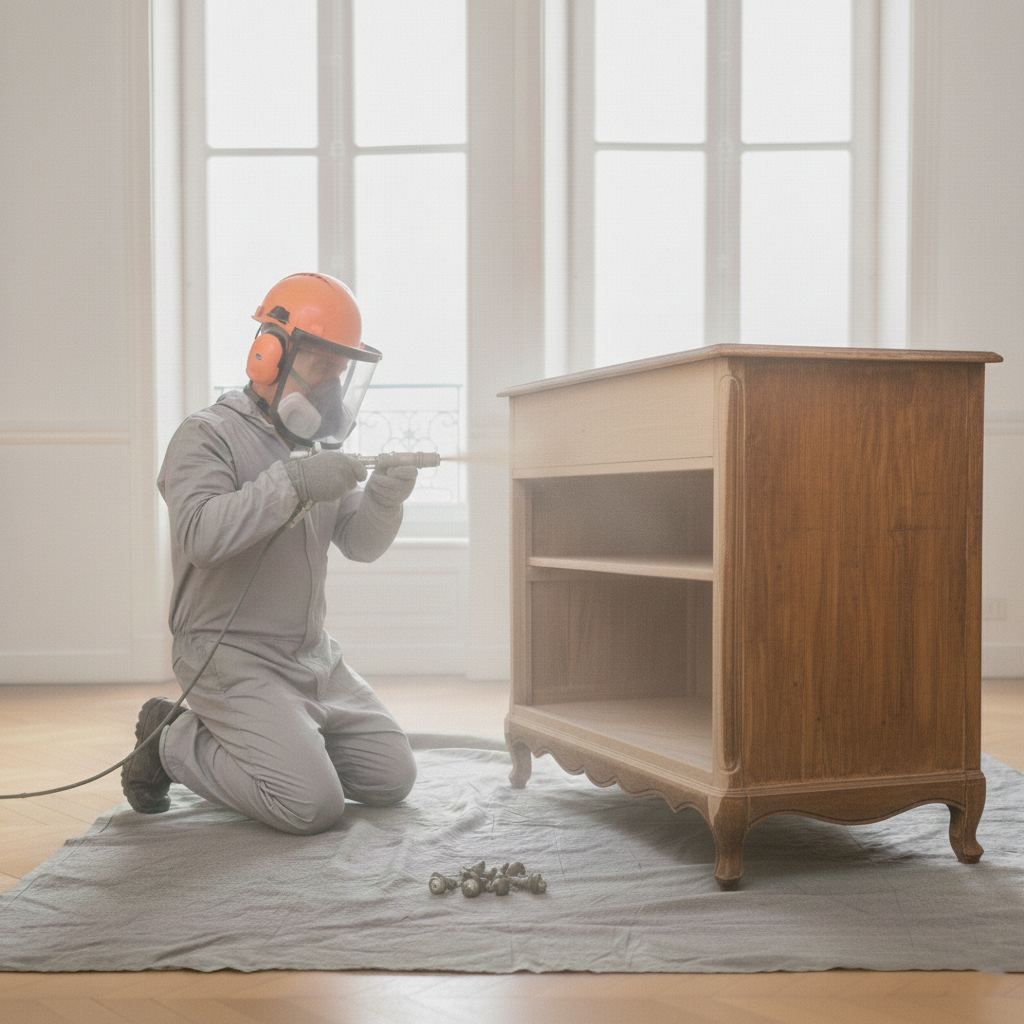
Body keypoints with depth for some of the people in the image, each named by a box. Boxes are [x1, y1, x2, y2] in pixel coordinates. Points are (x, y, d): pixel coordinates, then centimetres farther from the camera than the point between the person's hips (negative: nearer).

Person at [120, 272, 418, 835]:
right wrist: (292, 484, -33)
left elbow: (361, 545, 9)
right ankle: (175, 742, 2)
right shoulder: (207, 437, -11)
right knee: (314, 805, -19)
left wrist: (384, 498, -12)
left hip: (313, 655, 8)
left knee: (392, 778, 5)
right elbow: (199, 535, -28)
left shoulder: (318, 446, 13)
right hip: (233, 657, -8)